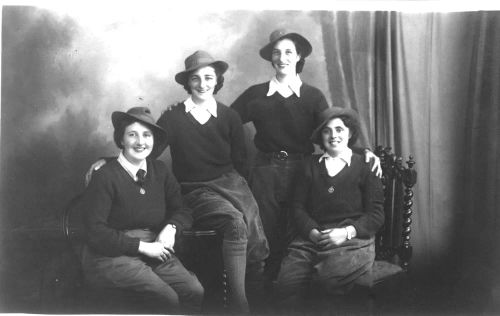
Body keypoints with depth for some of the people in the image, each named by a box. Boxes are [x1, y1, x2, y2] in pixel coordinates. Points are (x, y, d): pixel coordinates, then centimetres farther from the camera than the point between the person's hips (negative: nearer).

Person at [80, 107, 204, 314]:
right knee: (168, 298, -26)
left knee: (195, 292, -18)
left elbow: (183, 210, 17)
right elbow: (96, 232, -11)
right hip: (111, 256, -5)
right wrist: (142, 246, -15)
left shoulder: (159, 171, 8)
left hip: (153, 251, 5)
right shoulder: (105, 177, -9)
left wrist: (171, 227, -6)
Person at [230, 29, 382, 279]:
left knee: (297, 239, 2)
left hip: (301, 173, 0)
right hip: (265, 172, 0)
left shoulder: (313, 96, 4)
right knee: (266, 238, 4)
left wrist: (363, 151, -17)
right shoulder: (256, 95, 4)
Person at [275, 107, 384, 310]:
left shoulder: (364, 167, 10)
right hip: (311, 238, 2)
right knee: (286, 285, -24)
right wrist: (313, 232, -6)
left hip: (352, 239, -2)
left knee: (331, 274, -34)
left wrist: (347, 232, -11)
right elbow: (298, 207, 13)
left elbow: (376, 215, 5)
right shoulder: (311, 165, 20)